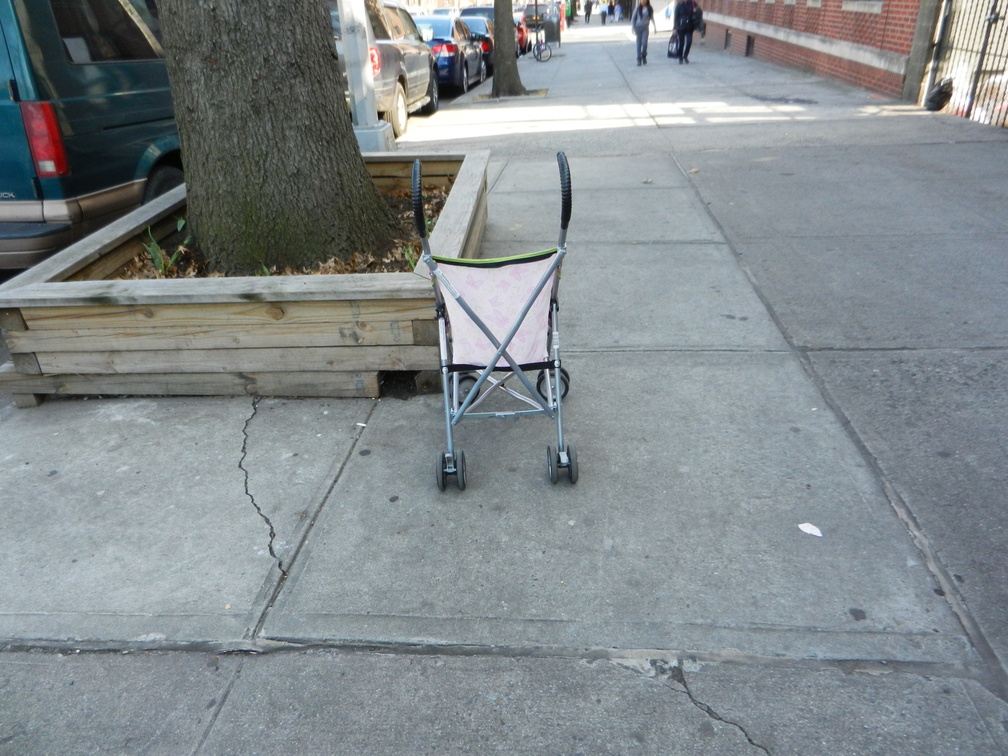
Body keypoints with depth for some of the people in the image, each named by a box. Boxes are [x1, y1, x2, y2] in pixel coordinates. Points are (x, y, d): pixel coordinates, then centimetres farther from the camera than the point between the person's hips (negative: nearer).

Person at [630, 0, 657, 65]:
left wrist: (655, 27, 12)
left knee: (644, 43, -12)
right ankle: (639, 59, 9)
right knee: (639, 43, 1)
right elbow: (633, 17, 2)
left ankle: (644, 56, 13)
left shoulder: (649, 8, 2)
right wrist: (632, 27, -5)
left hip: (645, 28, 0)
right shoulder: (638, 8, -2)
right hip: (638, 27, 0)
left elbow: (652, 18, 11)